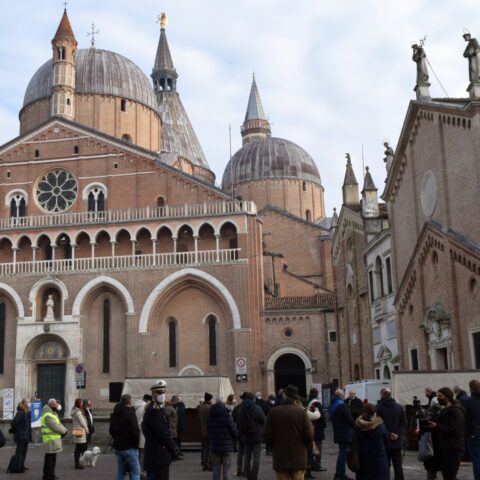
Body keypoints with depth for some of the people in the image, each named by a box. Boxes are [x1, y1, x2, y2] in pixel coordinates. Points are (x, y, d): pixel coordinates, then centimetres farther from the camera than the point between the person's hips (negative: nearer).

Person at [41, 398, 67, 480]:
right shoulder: (48, 415, -16)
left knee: (52, 458, 16)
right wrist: (64, 431, -6)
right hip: (51, 439, -10)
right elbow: (55, 426, -20)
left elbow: (58, 424, 17)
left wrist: (64, 430, 0)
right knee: (50, 457, -7)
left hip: (54, 438, 10)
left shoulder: (53, 413, 18)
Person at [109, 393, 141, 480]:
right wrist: (136, 444, -6)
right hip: (129, 447, -7)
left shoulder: (114, 414, 12)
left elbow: (111, 431, 21)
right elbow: (135, 431, -18)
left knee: (120, 471, 14)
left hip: (117, 447, 7)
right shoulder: (130, 413, -14)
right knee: (136, 471, -2)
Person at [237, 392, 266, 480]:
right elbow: (263, 421, -6)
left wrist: (241, 435, 16)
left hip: (246, 437, 4)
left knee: (247, 458, 11)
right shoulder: (257, 408, -11)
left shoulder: (241, 410, 3)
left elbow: (239, 424, 7)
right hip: (256, 436, -4)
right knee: (256, 458, 1)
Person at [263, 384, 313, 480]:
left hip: (280, 459, 2)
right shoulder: (301, 412, -9)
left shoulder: (273, 412, -4)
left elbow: (266, 435, -2)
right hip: (298, 459, -2)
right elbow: (309, 436, -11)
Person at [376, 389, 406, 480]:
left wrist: (388, 434, -9)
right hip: (397, 442, 3)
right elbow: (404, 424, 2)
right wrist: (398, 434, -6)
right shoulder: (399, 407, 7)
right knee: (398, 466, 9)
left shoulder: (378, 407, -7)